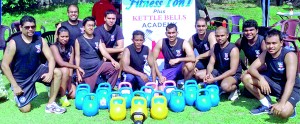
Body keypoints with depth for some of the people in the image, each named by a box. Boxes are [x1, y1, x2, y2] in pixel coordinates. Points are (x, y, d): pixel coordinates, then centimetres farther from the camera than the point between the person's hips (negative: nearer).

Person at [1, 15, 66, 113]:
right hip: (20, 78, -3)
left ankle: (51, 104, -10)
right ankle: (17, 94, 29)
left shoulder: (40, 40, -7)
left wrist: (50, 73, -29)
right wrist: (15, 86, -19)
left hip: (37, 71, 4)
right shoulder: (14, 43, -17)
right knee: (25, 109, -7)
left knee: (57, 73, -22)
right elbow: (4, 65, -17)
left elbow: (51, 58, -8)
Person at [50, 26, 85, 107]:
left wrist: (69, 83, -16)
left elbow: (70, 65, -8)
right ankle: (63, 98, -22)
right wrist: (77, 67, -25)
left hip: (66, 77, 5)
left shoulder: (70, 48, 2)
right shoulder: (54, 47, -14)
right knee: (65, 70, -35)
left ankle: (60, 90, 19)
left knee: (74, 94, -13)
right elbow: (61, 63, -26)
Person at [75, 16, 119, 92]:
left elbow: (103, 52, 0)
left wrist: (112, 60, -20)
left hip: (98, 64, 3)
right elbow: (77, 57, 1)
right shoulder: (79, 40, 2)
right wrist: (78, 73, -5)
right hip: (86, 69, -3)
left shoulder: (98, 39, 11)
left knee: (115, 67, -21)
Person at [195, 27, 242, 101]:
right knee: (198, 74, -7)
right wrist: (208, 74, -25)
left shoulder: (233, 49, -20)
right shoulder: (215, 47, 1)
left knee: (225, 86, -40)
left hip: (233, 75, -7)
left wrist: (215, 79, -28)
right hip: (219, 72, 7)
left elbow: (232, 71, -24)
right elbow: (211, 63, -1)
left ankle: (234, 89, -3)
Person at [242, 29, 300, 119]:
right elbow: (251, 68, -13)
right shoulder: (266, 53, -6)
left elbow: (290, 81, -31)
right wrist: (261, 78, -36)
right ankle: (266, 105, 0)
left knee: (283, 113, -35)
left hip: (291, 89, -5)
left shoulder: (289, 55, -23)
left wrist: (281, 103, -40)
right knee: (246, 78, -13)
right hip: (273, 84, 6)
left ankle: (290, 107, 4)